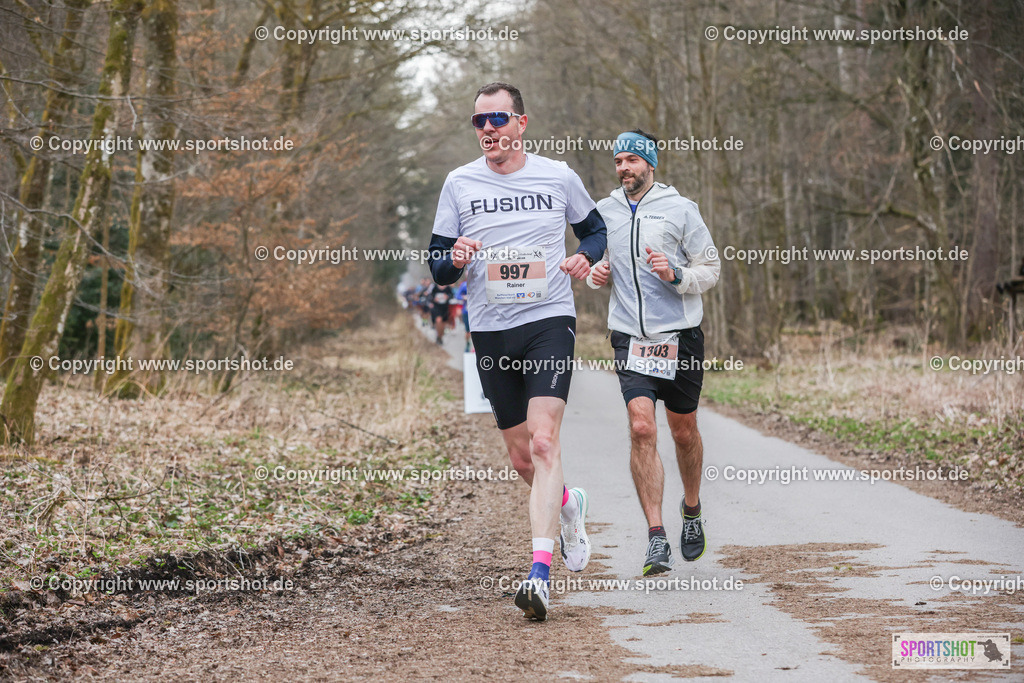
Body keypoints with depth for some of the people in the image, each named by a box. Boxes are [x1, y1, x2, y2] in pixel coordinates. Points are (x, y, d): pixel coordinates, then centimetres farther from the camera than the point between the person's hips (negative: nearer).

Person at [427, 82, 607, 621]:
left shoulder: (559, 177, 3)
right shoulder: (459, 183, 5)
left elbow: (594, 228, 19)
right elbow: (437, 264, 8)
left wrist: (584, 258, -3)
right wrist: (455, 259, -16)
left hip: (550, 320, -3)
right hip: (490, 331, 3)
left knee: (543, 439, -20)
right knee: (520, 458, 10)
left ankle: (539, 571, -25)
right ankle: (568, 505, 44)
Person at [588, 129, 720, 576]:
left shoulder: (679, 209, -2)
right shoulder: (604, 212, 8)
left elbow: (711, 268, 1)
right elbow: (596, 258, 24)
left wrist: (676, 276, -18)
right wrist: (596, 274, 1)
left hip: (680, 336, -1)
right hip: (630, 338, 1)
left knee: (683, 431, 11)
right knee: (642, 429, -14)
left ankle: (692, 510, 39)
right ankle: (656, 539, -15)